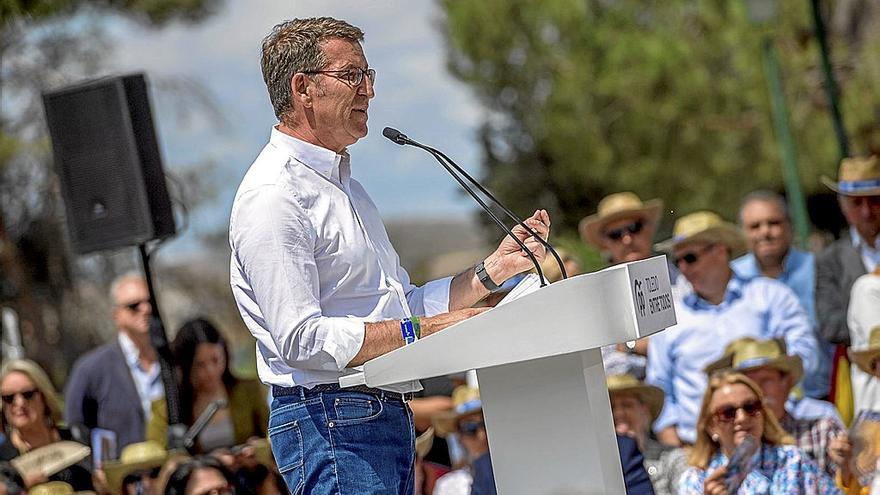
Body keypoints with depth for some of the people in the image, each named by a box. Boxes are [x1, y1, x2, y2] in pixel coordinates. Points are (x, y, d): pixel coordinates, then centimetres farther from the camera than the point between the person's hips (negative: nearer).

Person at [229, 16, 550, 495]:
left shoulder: (343, 184, 21)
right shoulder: (274, 196, -12)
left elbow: (399, 306, 22)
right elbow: (300, 338, -20)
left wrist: (490, 272, 12)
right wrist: (421, 329, -20)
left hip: (389, 416, 10)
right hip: (329, 418, -10)